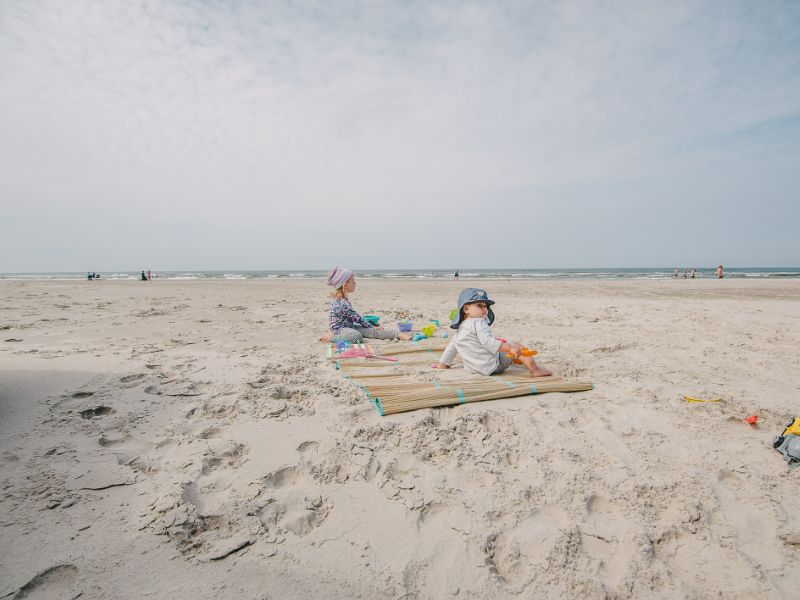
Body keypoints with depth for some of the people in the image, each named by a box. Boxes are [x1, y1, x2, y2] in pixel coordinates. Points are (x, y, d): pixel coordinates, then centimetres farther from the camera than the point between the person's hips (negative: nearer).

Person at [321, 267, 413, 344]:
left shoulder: (340, 299, 9)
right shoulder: (342, 303, -25)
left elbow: (354, 316, 16)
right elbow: (356, 318, -19)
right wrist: (371, 326, -6)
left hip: (349, 326, 10)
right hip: (340, 329, -10)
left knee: (373, 331, -4)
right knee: (356, 336, -40)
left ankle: (399, 334, -8)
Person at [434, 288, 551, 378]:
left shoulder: (461, 327, 15)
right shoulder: (479, 322, -12)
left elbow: (451, 346, 20)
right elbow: (488, 342, -25)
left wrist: (442, 364, 27)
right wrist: (510, 348, -27)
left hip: (474, 368, 9)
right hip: (492, 366, -9)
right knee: (517, 346, 3)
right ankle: (535, 370, 3)